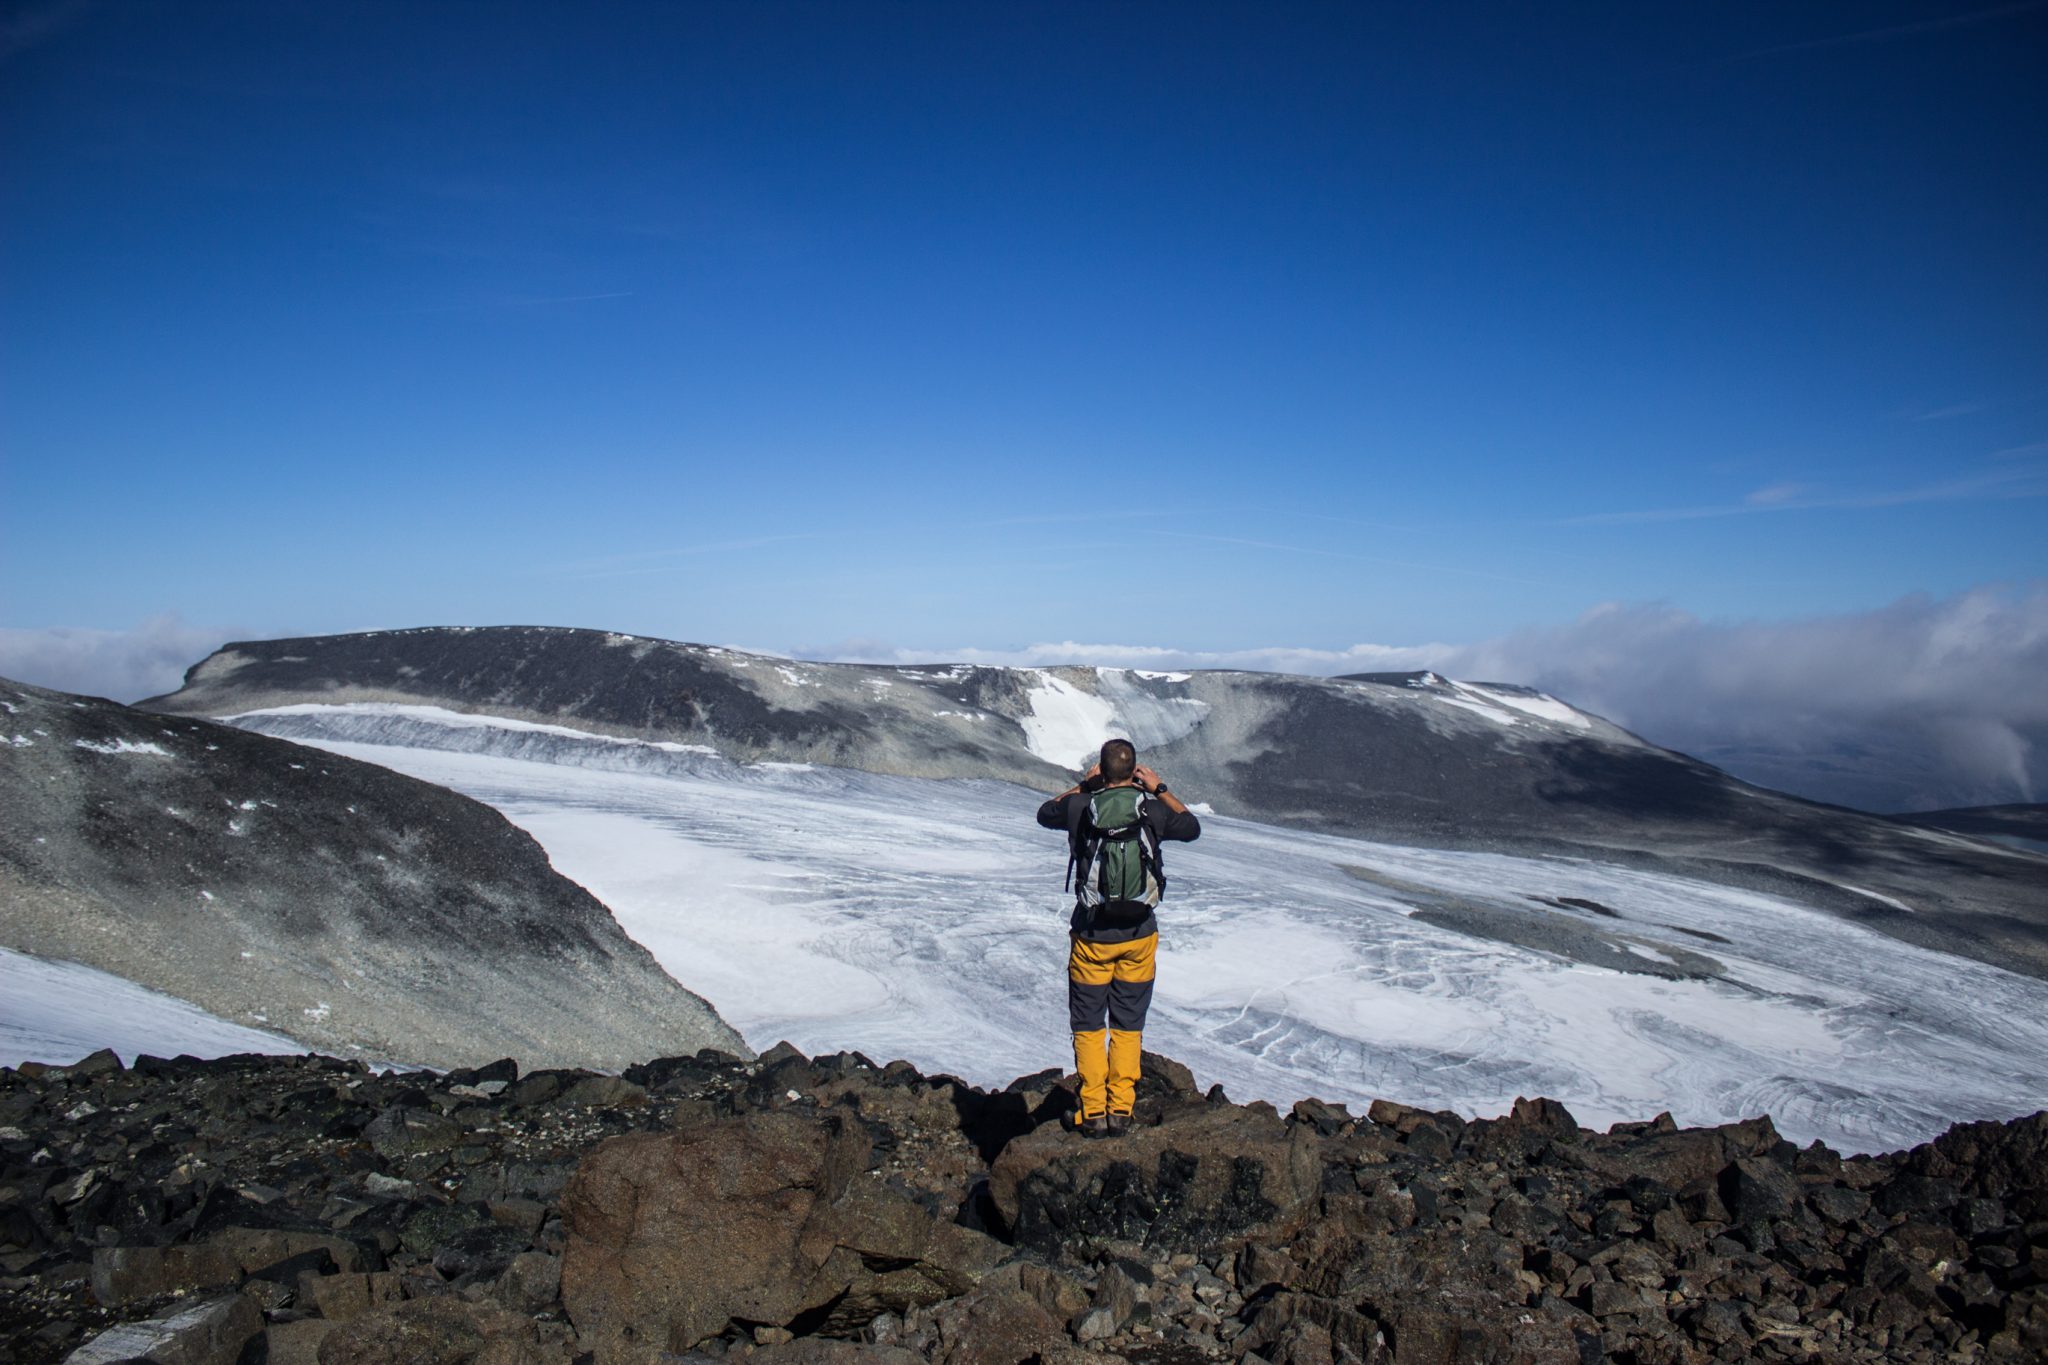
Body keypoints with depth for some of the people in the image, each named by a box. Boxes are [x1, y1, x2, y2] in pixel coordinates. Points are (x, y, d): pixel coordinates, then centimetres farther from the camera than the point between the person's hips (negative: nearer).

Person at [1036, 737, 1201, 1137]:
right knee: (1129, 1025, 13)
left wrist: (1083, 785, 15)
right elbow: (1192, 828, 13)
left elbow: (1045, 813, 12)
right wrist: (1160, 789, 15)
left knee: (1088, 1026, 11)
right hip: (1139, 935, 1)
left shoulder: (1080, 807, -11)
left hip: (1091, 936, -1)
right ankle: (1120, 1110, 14)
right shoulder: (1153, 810, -8)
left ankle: (1093, 1112, 11)